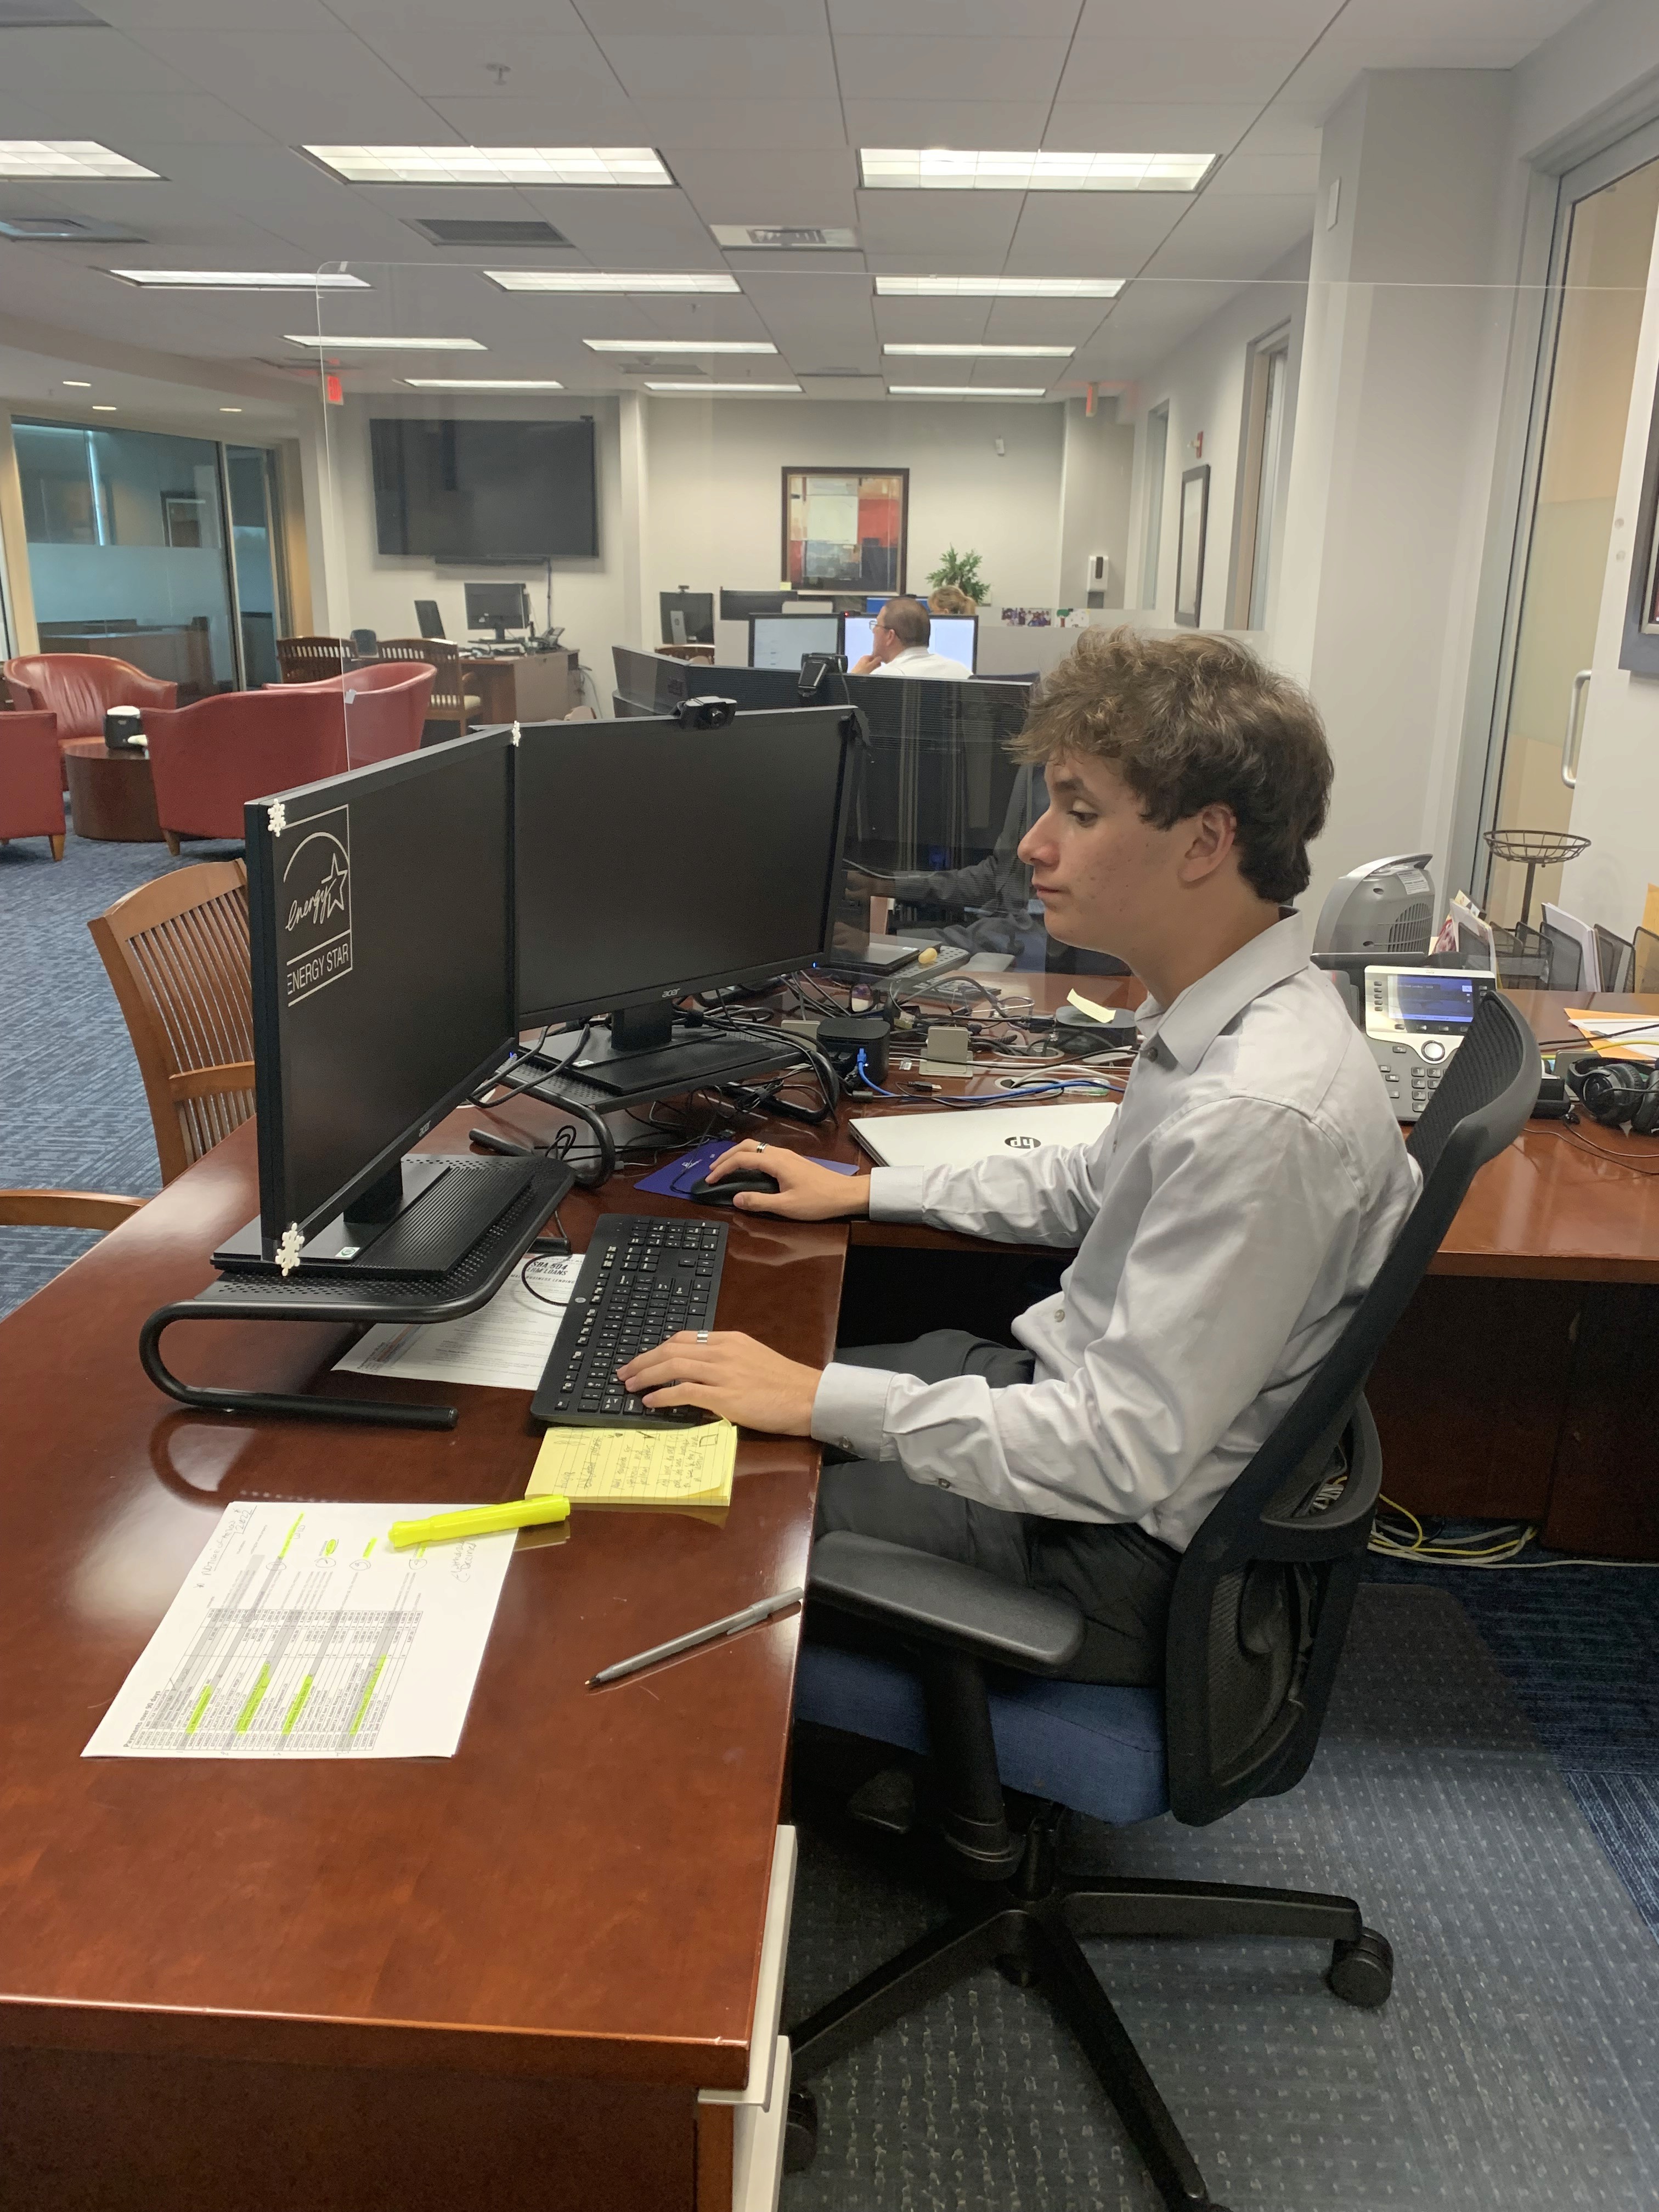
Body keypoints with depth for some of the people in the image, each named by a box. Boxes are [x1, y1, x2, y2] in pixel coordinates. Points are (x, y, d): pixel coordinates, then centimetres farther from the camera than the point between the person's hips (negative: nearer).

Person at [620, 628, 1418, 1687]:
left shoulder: (1265, 1115, -31)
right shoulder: (1220, 1019, 0)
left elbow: (1123, 1456, -29)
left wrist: (823, 1399, -24)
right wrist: (865, 1190, 16)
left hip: (1119, 1543, -9)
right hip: (1077, 1397, 9)